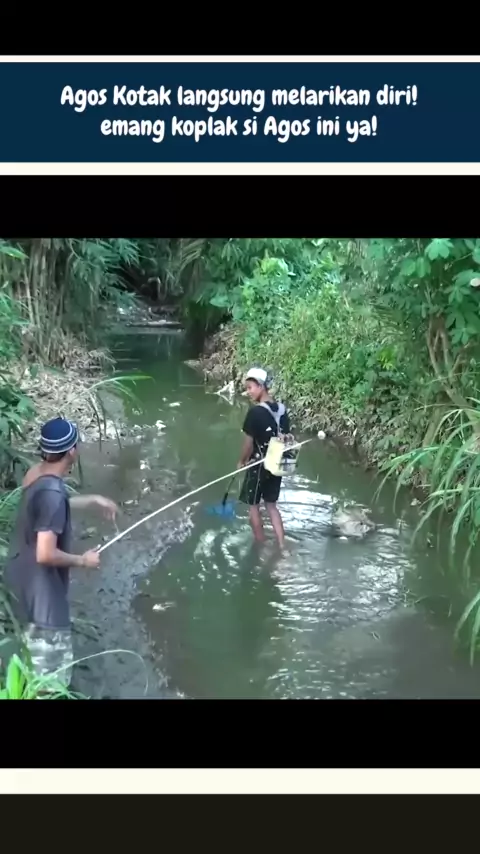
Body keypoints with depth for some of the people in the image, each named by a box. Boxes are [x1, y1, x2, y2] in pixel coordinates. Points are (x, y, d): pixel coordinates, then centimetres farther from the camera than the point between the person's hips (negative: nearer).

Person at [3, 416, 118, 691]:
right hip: (40, 589, -10)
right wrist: (83, 561, -16)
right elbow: (46, 554, -32)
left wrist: (94, 500, 20)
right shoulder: (52, 491, -31)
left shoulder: (36, 473, -2)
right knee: (55, 661, 7)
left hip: (22, 579, 10)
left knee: (39, 651, 31)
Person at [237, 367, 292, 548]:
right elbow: (286, 438, 6)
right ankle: (282, 547, 17)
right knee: (271, 505, 19)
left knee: (253, 506, 12)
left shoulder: (255, 412, -22)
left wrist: (242, 462, 2)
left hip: (259, 465, -6)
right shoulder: (282, 410, -1)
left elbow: (249, 442, -16)